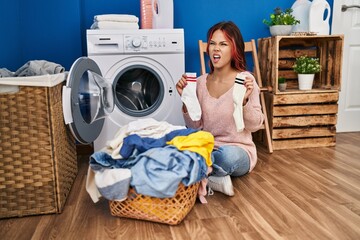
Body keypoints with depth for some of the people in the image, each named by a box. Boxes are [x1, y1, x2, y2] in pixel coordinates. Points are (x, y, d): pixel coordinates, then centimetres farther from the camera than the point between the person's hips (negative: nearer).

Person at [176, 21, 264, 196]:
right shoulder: (201, 82, 4)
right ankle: (213, 177, -12)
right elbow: (195, 127, 3)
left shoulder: (245, 80, -7)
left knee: (229, 155, -39)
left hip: (237, 150, -3)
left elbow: (255, 126, -8)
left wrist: (245, 101, -25)